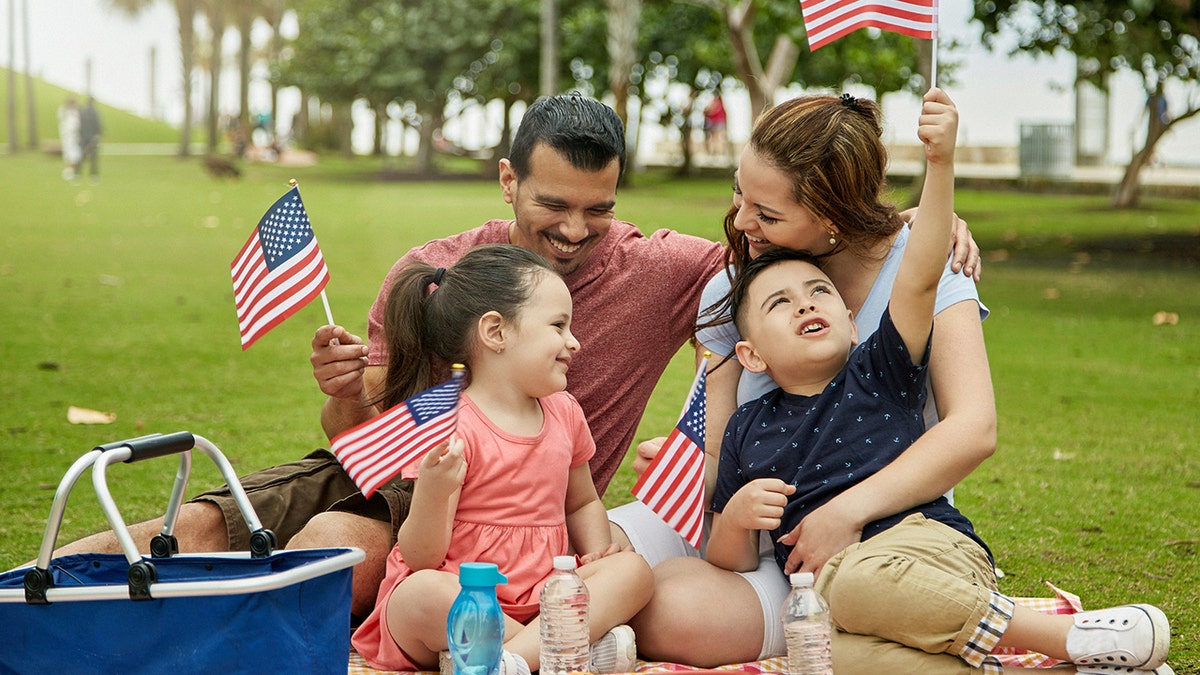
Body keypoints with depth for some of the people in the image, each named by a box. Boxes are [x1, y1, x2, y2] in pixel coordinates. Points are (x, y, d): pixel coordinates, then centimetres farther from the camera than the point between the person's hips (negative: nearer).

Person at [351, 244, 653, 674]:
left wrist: (597, 551, 7)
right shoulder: (452, 429, -12)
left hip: (537, 600, 6)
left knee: (632, 570, -15)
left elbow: (582, 503, 29)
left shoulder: (564, 412, 10)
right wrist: (433, 491, -33)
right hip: (460, 598, -6)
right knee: (424, 594, -37)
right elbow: (420, 557, -13)